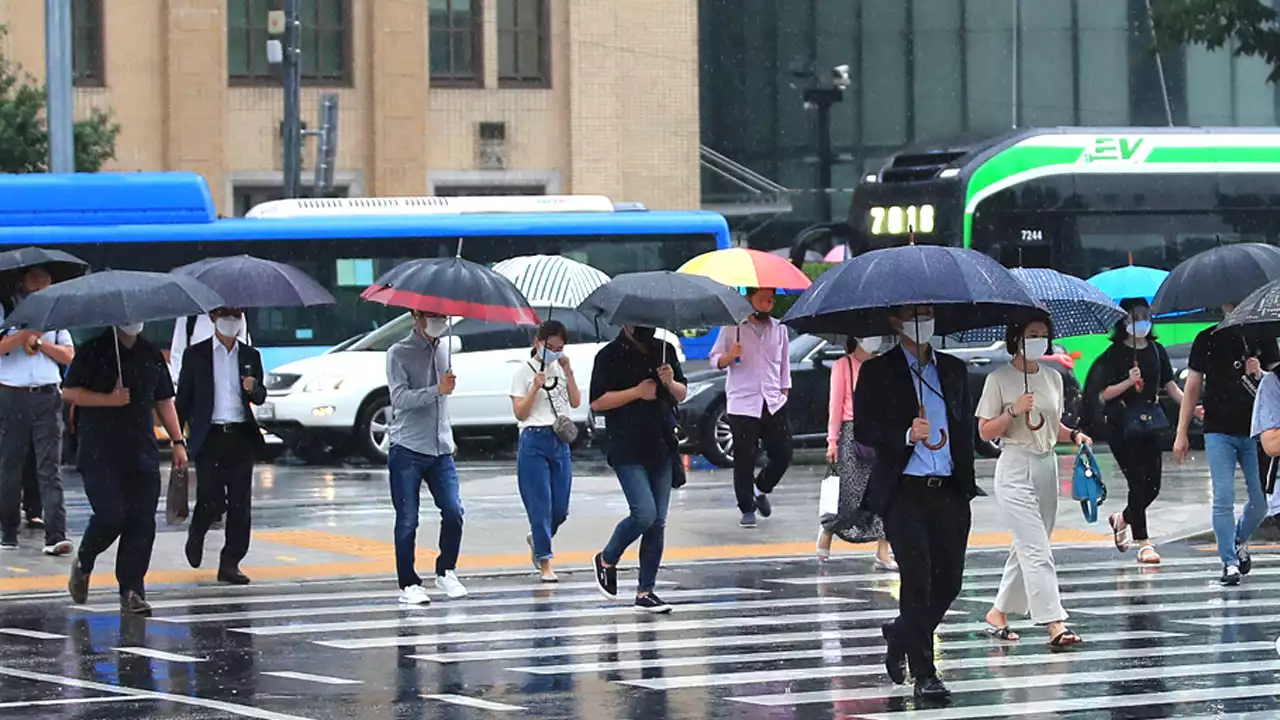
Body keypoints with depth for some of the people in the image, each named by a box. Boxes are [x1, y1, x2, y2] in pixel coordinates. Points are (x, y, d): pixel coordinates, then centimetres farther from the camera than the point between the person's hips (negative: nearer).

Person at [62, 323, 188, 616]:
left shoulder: (151, 355, 15)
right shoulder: (93, 352, 0)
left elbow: (164, 401, 21)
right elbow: (69, 393, -3)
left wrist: (178, 441, 13)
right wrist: (108, 399, -15)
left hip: (142, 454, 5)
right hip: (100, 456, -5)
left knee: (142, 521, -3)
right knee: (111, 515, -14)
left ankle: (132, 590, 1)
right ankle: (83, 565, 15)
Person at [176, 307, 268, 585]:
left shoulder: (250, 356, 14)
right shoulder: (197, 354, 5)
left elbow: (260, 398, 14)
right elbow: (183, 398, 5)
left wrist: (253, 389, -10)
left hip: (241, 437, 3)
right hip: (210, 435, -3)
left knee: (240, 502, -2)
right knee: (211, 500, -7)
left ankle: (230, 564, 4)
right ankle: (196, 536, 25)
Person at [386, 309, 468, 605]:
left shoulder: (445, 348, 13)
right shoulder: (399, 354, -5)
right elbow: (400, 397, -18)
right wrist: (437, 390, -29)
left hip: (441, 449, 5)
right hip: (408, 450, -5)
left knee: (453, 512, -7)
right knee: (407, 521, -2)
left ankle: (446, 572, 11)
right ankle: (409, 584, 6)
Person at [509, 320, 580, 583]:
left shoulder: (560, 368, 12)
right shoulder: (524, 371, -2)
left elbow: (575, 402, 5)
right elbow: (520, 413, -5)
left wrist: (568, 372, -3)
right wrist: (535, 388, -16)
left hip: (560, 441, 5)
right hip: (534, 442, -5)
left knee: (560, 507, 5)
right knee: (540, 504, -7)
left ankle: (537, 538, 34)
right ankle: (545, 564, -2)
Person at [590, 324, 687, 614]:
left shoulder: (664, 351, 12)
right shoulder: (610, 356, -4)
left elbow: (682, 394, 17)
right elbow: (597, 402, -10)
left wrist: (670, 383, -5)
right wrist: (637, 392, -16)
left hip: (661, 448, 6)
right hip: (628, 451, -6)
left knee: (658, 521, 3)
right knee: (644, 513, -17)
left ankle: (645, 591, 9)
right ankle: (607, 560, 10)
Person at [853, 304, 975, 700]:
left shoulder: (954, 370, 16)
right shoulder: (877, 371, 2)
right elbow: (863, 429, -4)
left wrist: (966, 478, 12)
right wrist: (906, 435, -19)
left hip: (949, 489, 4)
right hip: (904, 490, -4)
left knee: (949, 580, 4)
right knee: (917, 578, -10)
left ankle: (901, 635, 30)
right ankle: (924, 673, -5)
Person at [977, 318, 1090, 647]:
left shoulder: (1053, 378, 12)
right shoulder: (999, 378, -5)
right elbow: (985, 432, -5)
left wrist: (1074, 434, 3)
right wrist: (1014, 411, -19)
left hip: (1047, 467, 7)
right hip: (1015, 468, -7)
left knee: (1026, 546, 10)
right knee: (1036, 549, -14)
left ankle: (998, 614, 24)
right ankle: (1055, 624, -20)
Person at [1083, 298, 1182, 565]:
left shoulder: (1157, 350, 10)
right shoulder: (1114, 353, -4)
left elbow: (1170, 386, 9)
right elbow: (1104, 394, -7)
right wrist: (1128, 382, -22)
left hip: (1151, 420, 5)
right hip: (1122, 423, -5)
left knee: (1153, 485, 5)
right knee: (1137, 482, -8)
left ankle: (1122, 520, 32)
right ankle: (1144, 543, -3)